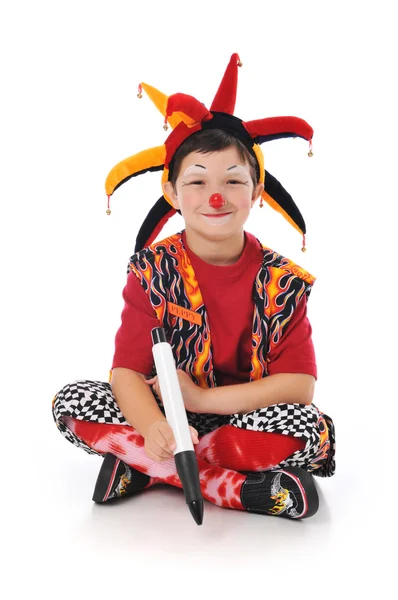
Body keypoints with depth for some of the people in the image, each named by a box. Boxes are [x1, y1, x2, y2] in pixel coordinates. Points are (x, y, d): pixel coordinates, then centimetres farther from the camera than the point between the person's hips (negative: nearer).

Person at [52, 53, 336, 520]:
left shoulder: (283, 281, -8)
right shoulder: (152, 269, -7)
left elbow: (299, 385, -16)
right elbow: (127, 371, -15)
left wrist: (201, 398, -22)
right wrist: (153, 427, -38)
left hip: (247, 421, -1)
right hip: (166, 417, 2)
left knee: (309, 428, -32)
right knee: (72, 401, -23)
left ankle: (140, 467, -21)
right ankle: (239, 487, -24)